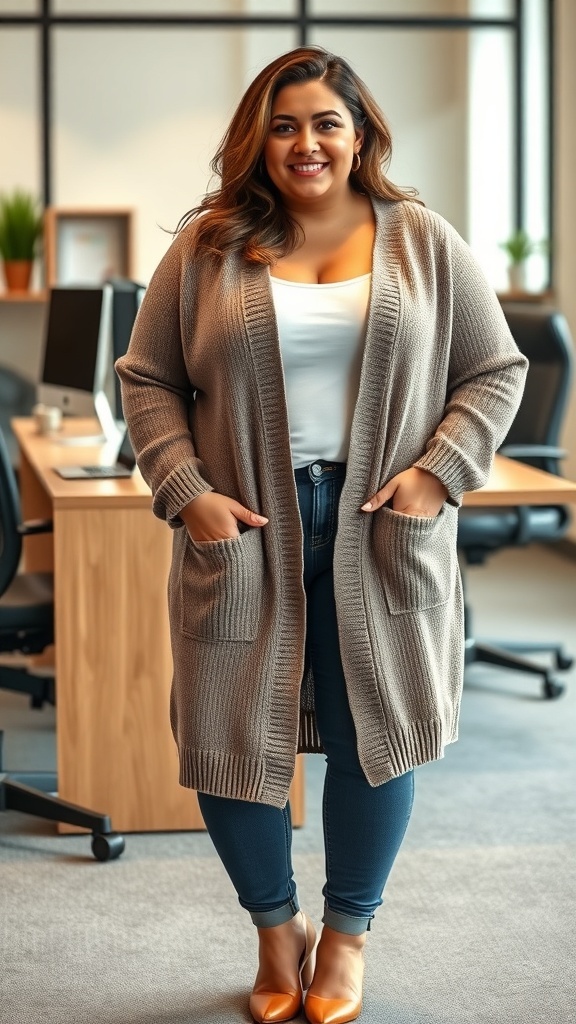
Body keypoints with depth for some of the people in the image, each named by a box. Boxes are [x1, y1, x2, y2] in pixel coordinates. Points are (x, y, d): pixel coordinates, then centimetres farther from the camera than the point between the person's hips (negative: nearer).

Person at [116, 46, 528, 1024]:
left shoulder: (424, 243, 4)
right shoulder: (207, 248, 3)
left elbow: (494, 372, 7)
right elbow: (148, 379, 5)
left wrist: (439, 473, -7)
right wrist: (186, 492, -7)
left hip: (381, 535, 0)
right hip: (245, 536, 0)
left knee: (376, 733, 5)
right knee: (229, 736, 5)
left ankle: (347, 930, 27)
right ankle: (276, 926, 28)